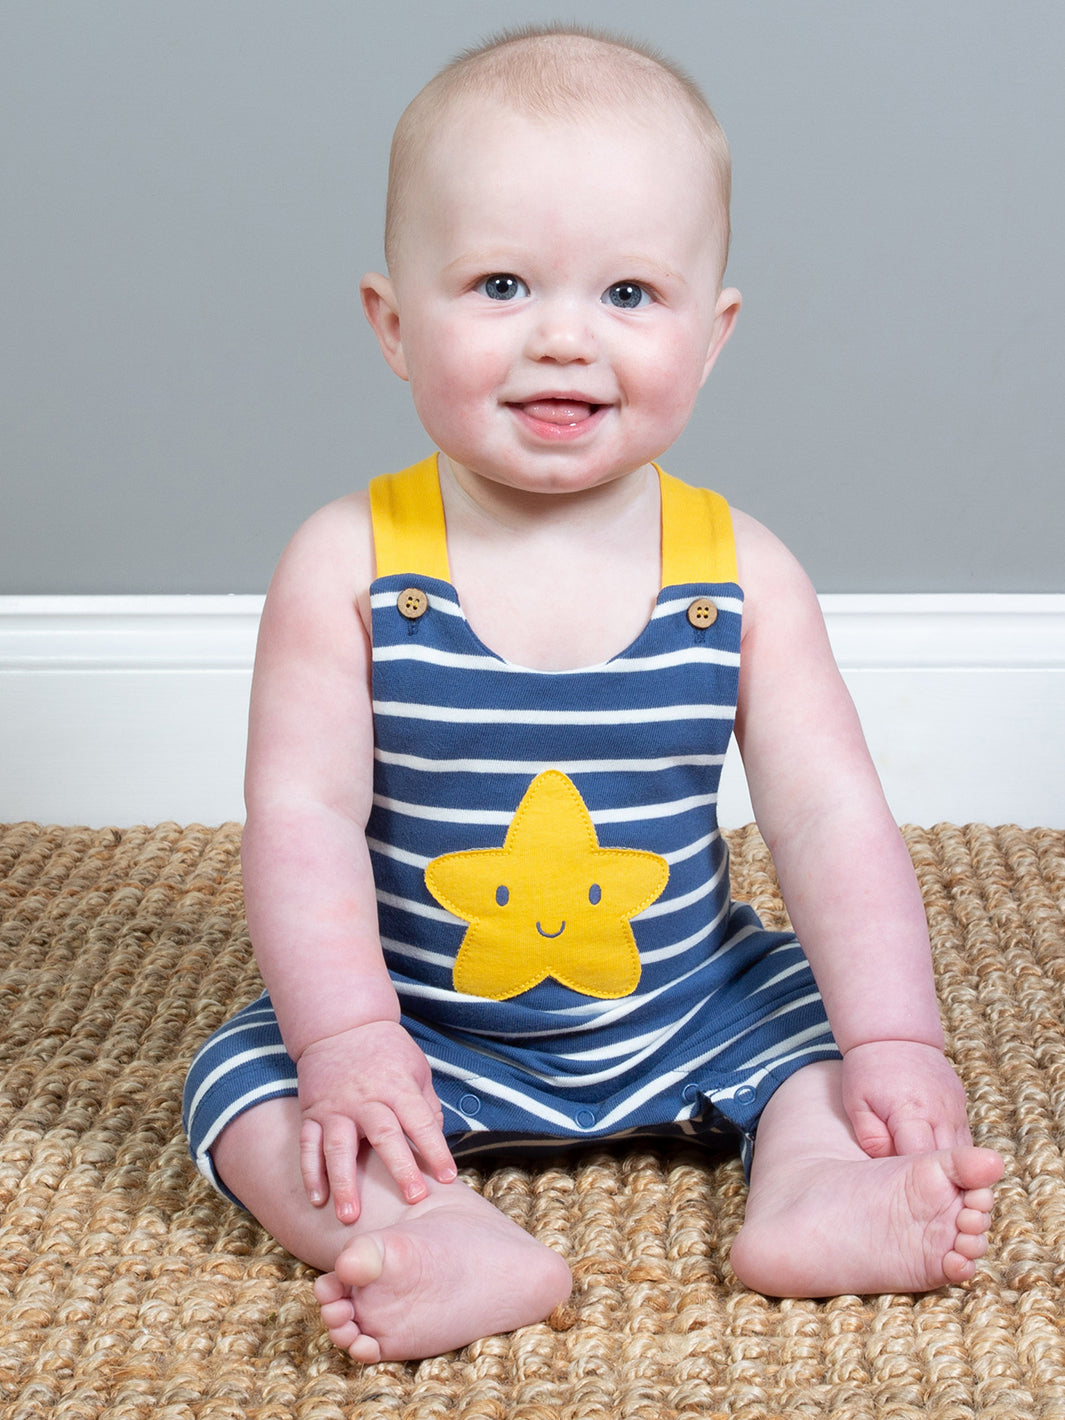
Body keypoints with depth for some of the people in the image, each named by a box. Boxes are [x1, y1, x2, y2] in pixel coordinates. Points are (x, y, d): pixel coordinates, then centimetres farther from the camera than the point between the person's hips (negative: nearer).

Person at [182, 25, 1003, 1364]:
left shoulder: (738, 573, -10)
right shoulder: (350, 565, -14)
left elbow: (833, 820, -10)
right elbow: (302, 816, -16)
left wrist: (896, 1042, -19)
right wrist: (346, 1040, -26)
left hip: (692, 1011, 2)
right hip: (427, 1031, -1)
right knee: (243, 1077, -20)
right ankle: (446, 1237, -37)